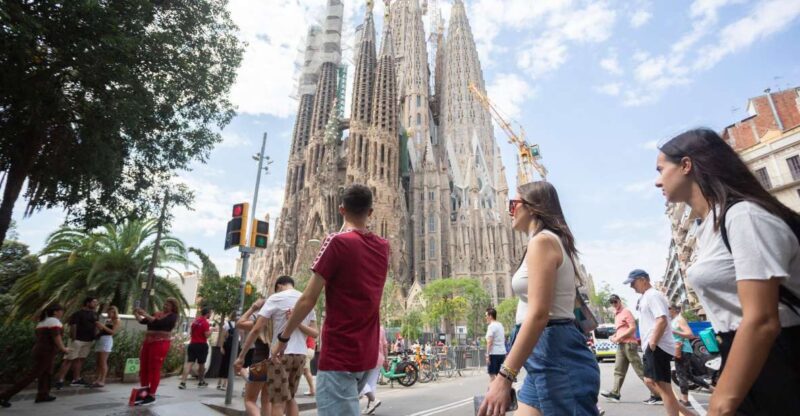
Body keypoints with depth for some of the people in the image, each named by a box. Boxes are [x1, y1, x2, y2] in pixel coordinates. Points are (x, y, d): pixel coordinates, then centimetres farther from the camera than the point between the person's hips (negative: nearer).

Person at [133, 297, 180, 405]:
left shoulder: (172, 316, -5)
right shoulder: (157, 313, 15)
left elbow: (160, 323, -20)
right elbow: (143, 321, 12)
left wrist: (146, 314, -21)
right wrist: (136, 315, -4)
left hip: (160, 343, -7)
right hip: (148, 342, 7)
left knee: (154, 369, -4)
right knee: (143, 368, 8)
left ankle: (151, 395, 3)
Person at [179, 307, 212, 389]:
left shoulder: (195, 320, 11)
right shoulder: (205, 322, -13)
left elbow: (190, 332, 22)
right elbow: (207, 335, -18)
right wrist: (211, 330, -1)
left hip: (192, 344, 6)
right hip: (202, 345, -6)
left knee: (189, 362, -2)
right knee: (201, 364, 10)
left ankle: (183, 382, -16)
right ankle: (201, 381, 26)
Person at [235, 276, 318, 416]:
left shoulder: (276, 298, -2)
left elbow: (256, 329, -6)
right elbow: (315, 333, 6)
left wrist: (241, 356, 0)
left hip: (280, 354, -5)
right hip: (301, 354, 5)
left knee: (278, 402, 3)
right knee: (290, 398, 20)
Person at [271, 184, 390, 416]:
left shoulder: (337, 242, -14)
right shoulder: (383, 247, 4)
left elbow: (308, 299, -13)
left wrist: (283, 338, -1)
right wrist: (348, 232, 19)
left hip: (339, 355, -7)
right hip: (367, 354, 7)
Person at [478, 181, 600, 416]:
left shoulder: (542, 241, -12)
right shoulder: (551, 242, 18)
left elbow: (538, 315, -22)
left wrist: (504, 376, -23)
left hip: (556, 356, -10)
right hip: (546, 357, 10)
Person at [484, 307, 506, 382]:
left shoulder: (491, 326, -11)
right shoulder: (501, 325, 14)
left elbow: (489, 342, -16)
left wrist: (487, 355, -16)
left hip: (494, 353, -8)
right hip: (502, 352, 8)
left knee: (492, 375, -4)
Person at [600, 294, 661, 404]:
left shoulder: (626, 311, -7)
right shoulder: (616, 314, 19)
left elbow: (633, 328, -16)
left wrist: (618, 338, -16)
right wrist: (614, 336, 9)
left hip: (629, 344, -9)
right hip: (621, 345, 9)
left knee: (640, 370, -7)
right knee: (619, 370, 9)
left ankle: (656, 395, -1)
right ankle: (615, 393, 13)